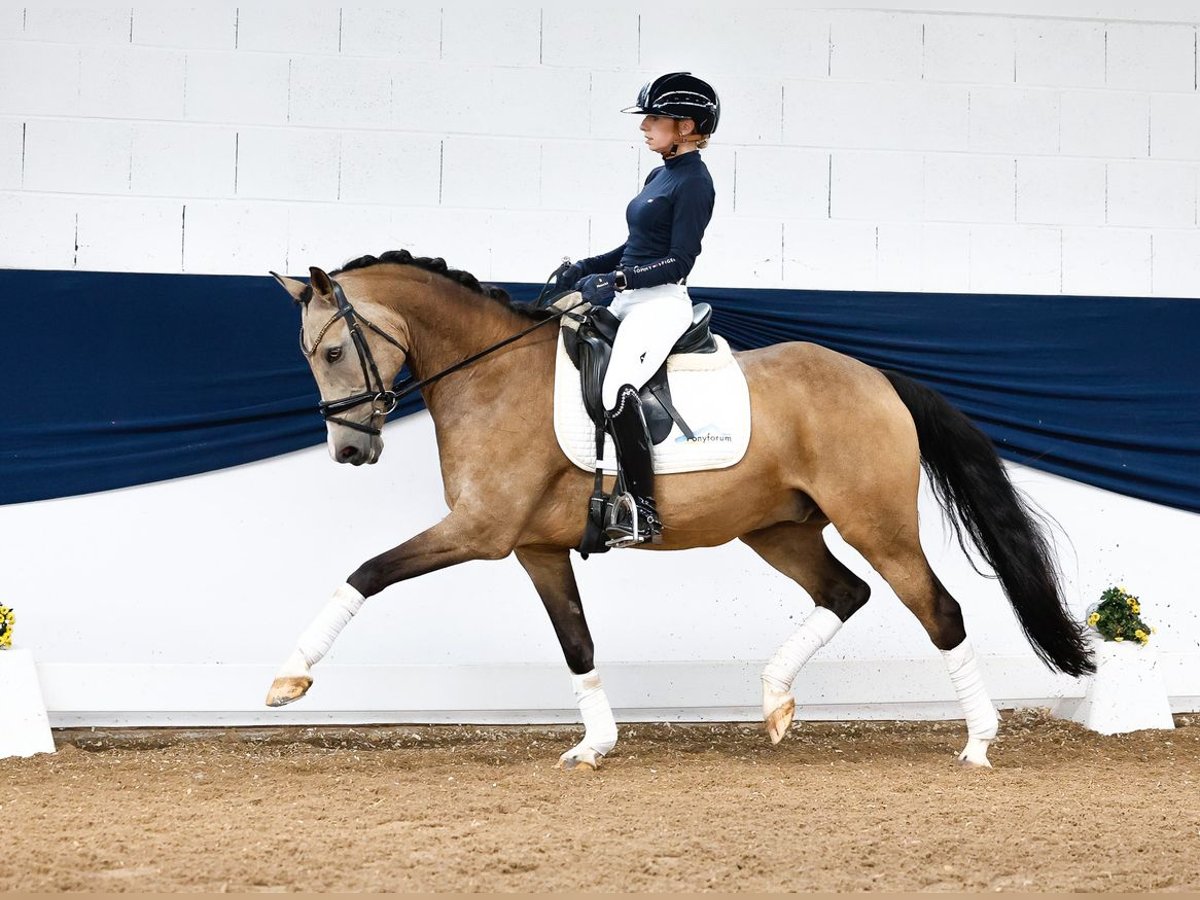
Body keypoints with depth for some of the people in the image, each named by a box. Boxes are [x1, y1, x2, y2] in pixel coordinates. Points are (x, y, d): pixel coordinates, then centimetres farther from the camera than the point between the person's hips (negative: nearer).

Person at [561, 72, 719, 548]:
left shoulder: (694, 182, -10)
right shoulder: (659, 175, 17)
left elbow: (679, 262, -16)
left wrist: (615, 280, -22)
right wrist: (587, 268, 11)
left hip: (661, 303, -11)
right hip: (627, 300, 11)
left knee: (619, 388, -32)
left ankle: (643, 513, -30)